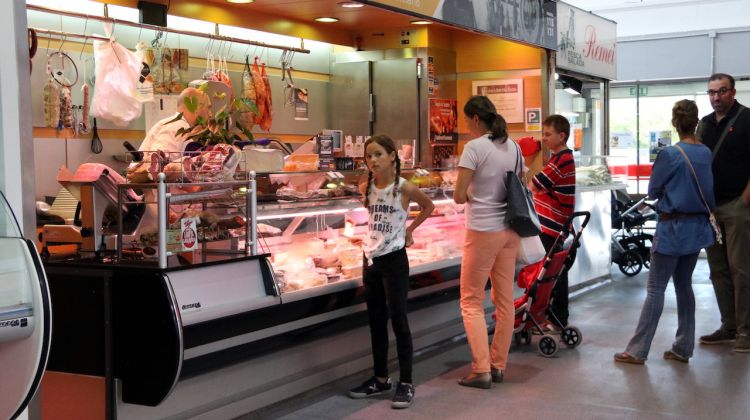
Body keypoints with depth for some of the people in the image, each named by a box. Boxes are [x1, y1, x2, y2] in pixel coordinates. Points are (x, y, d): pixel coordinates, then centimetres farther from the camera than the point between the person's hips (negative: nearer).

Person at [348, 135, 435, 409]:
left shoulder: (405, 188, -12)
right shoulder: (366, 188, 3)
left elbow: (429, 206, 6)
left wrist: (409, 229, 3)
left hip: (394, 260, -5)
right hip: (370, 258, 6)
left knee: (398, 319, -3)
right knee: (376, 321, 12)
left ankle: (406, 383, 5)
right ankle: (380, 378, 24)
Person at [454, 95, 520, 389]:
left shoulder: (474, 147, -13)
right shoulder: (513, 147, 8)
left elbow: (459, 196, -15)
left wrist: (469, 193, 5)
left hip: (483, 232, -7)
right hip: (510, 230, 7)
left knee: (471, 301, 3)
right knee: (505, 299, 12)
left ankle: (481, 370, 0)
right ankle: (498, 365, 19)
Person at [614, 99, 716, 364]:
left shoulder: (670, 155, -15)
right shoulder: (706, 154, 2)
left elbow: (652, 191, -5)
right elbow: (708, 191, 12)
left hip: (673, 228, -6)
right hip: (698, 227, 6)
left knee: (655, 289, -4)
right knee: (684, 285, 14)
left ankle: (637, 351, -1)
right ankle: (683, 348, 17)